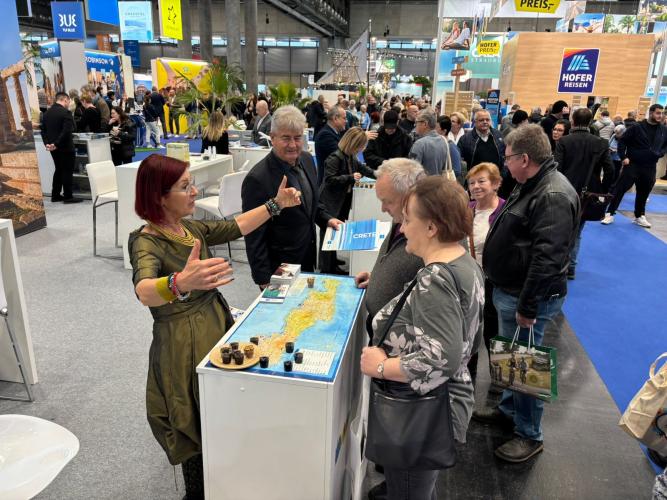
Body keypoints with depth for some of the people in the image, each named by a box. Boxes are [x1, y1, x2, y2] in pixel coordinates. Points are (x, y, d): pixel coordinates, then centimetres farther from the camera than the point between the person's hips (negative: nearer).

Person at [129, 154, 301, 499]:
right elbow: (145, 291, -42)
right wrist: (180, 284, -63)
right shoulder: (146, 242, -21)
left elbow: (235, 227, 16)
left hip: (217, 326, 8)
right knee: (200, 429, 7)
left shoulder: (191, 228, 2)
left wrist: (276, 204, 10)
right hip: (183, 344, -7)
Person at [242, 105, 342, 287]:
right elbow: (254, 237, -19)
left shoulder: (306, 159, -2)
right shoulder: (257, 179, -24)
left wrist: (326, 219, 1)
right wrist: (264, 281, -16)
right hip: (279, 268, -7)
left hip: (308, 258, 7)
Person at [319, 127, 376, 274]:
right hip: (331, 204, -9)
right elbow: (330, 179, -22)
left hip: (343, 203, 9)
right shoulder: (335, 158, -18)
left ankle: (332, 267, 27)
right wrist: (351, 178, -23)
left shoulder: (351, 158, 10)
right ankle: (325, 269, 6)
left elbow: (363, 168, 26)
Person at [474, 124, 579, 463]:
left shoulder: (553, 196, -24)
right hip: (508, 291, 10)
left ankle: (529, 435, 21)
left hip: (528, 297, -10)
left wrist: (528, 308, -25)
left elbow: (547, 259, -29)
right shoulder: (531, 186, 10)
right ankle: (509, 409, 42)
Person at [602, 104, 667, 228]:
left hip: (650, 168, 4)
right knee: (620, 189, -6)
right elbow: (622, 141, -4)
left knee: (644, 193, 13)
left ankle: (639, 216, 26)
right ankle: (610, 214, 0)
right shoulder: (636, 127, -7)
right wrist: (623, 157, -11)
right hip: (632, 164, -4)